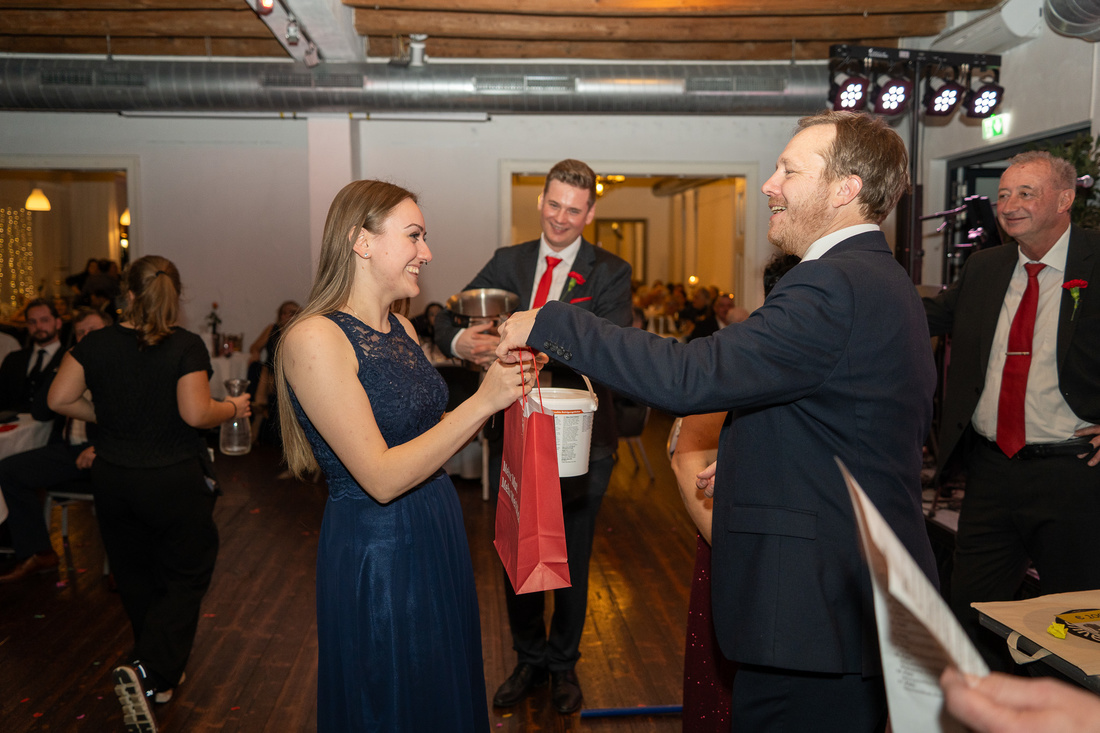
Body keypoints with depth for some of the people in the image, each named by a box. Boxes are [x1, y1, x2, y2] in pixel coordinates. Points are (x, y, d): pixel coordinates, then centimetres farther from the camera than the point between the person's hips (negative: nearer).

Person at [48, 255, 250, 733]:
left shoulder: (97, 343, -2)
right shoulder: (187, 347, -15)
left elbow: (60, 399, -2)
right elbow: (196, 413, -22)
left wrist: (106, 416, 13)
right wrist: (232, 409, -3)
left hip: (113, 478, 5)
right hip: (173, 479, -4)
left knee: (135, 577, 20)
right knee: (185, 577, 10)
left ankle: (160, 676, 36)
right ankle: (146, 671, -10)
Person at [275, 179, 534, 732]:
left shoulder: (401, 329, 6)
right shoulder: (314, 338, -20)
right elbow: (381, 478, -24)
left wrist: (502, 385, -2)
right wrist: (482, 401, -26)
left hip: (437, 537, 8)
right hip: (375, 555, -8)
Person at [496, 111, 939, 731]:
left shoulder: (832, 286, -21)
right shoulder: (886, 279, 13)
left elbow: (689, 377, -29)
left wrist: (549, 324, -20)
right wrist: (756, 460, 14)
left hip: (820, 607, -10)